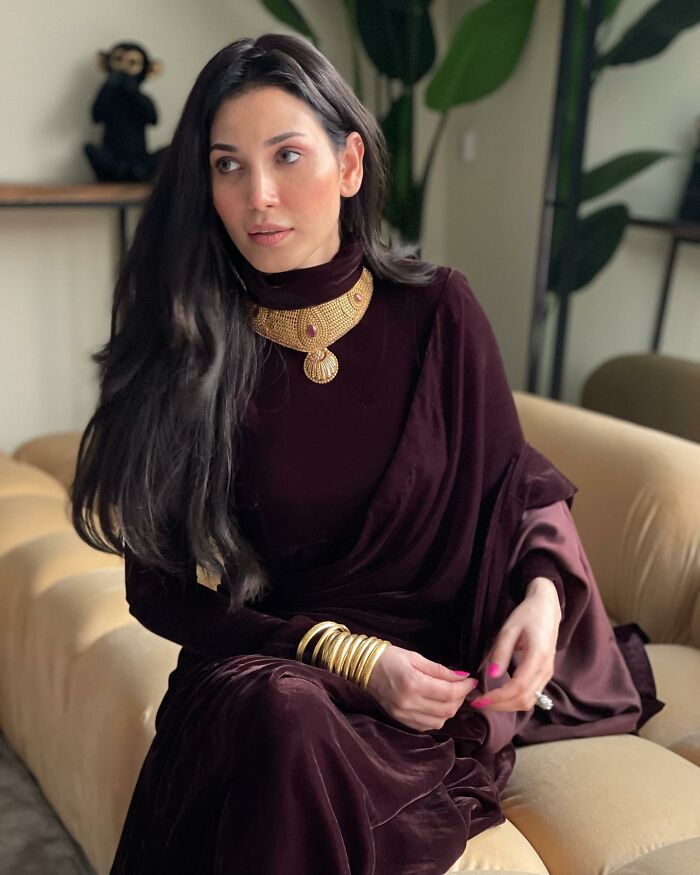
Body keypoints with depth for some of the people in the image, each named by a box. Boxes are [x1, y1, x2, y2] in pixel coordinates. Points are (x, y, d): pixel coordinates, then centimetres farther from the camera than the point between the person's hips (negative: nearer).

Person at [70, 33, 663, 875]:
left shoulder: (436, 310, -5)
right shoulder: (182, 346, -7)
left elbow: (517, 486, 8)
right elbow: (163, 586, -4)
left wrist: (543, 593, -14)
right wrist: (346, 656, -15)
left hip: (438, 675, 0)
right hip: (262, 663, 1)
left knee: (296, 738, -32)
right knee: (285, 725, -33)